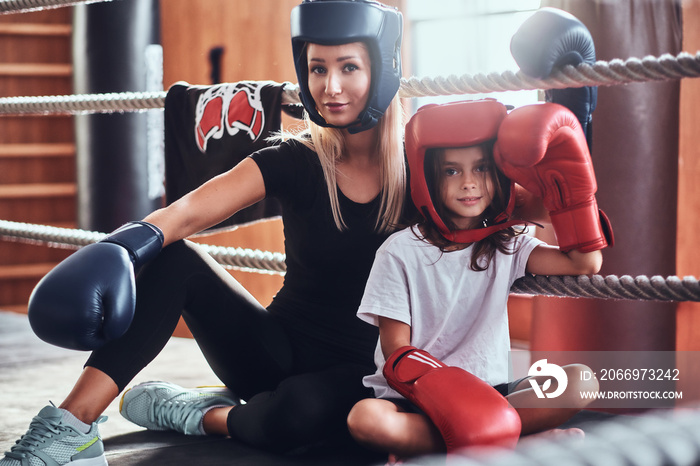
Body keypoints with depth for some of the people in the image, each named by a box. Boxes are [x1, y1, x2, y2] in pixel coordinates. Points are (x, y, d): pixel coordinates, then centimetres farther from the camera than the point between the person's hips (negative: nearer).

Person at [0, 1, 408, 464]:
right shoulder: (295, 162, -6)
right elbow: (186, 213, -20)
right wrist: (118, 251, -38)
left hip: (362, 370, -2)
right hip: (281, 351, 2)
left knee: (296, 414, -38)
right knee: (173, 258, -20)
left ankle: (191, 413, -7)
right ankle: (71, 427, -23)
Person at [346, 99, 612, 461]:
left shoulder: (505, 245, 10)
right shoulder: (401, 251, -2)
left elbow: (586, 262, -1)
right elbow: (396, 353, -6)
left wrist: (568, 185, -2)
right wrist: (440, 393, -25)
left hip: (491, 390, 4)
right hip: (415, 398, -4)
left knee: (580, 382, -20)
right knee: (365, 419, -35)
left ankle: (421, 445, -25)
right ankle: (529, 439, -30)